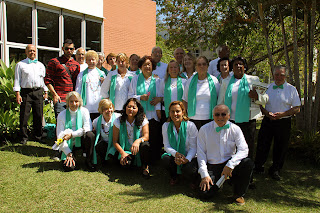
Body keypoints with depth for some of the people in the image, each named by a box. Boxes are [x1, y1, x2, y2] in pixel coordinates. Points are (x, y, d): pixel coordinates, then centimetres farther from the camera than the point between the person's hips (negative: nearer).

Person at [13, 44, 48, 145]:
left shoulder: (41, 65, 17)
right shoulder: (20, 64, 6)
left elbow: (44, 79, 19)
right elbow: (17, 80, 3)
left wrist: (46, 92, 13)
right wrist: (17, 94, -5)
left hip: (38, 92, 3)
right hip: (26, 92, -3)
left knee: (39, 115, 5)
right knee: (24, 116, -2)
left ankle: (38, 136, 16)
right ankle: (24, 138, 9)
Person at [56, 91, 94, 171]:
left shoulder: (84, 111, -3)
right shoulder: (62, 115, -4)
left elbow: (88, 128, -15)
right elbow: (60, 136, -7)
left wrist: (72, 134, -25)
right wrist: (68, 153, -16)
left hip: (81, 141, 1)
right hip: (68, 144, -1)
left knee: (90, 135, -33)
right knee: (68, 167, -23)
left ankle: (88, 160, -13)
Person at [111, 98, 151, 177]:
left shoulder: (143, 120, -4)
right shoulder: (118, 121, -2)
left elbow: (146, 136, -15)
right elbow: (115, 141, -2)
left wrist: (138, 141, -39)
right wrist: (122, 153, -18)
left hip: (138, 150, 0)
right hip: (126, 150, 0)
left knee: (145, 145, -35)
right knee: (126, 163, -33)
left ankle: (145, 166, -8)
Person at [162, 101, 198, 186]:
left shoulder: (190, 126, -12)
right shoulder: (165, 126, -3)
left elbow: (193, 147, -11)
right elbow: (166, 146, -4)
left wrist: (187, 159, -30)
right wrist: (176, 153, -26)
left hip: (189, 157, -2)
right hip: (174, 156, 3)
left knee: (188, 168, -33)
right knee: (166, 159, -30)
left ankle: (193, 181, 9)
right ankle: (174, 177, 6)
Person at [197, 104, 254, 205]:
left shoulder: (235, 129, -2)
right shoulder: (204, 130, -3)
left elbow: (243, 150, -10)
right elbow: (201, 152, -2)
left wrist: (230, 165, -25)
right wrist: (204, 175, -11)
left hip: (229, 164, 1)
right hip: (212, 166, 0)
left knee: (248, 163, -28)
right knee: (205, 193, -19)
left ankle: (239, 194, -4)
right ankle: (218, 182, 18)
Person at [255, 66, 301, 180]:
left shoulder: (291, 89, 1)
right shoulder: (267, 87, 7)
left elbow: (297, 108, -1)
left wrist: (282, 114, -15)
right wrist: (266, 112, -10)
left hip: (284, 123, -1)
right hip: (268, 121, 1)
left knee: (280, 148, 8)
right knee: (262, 145, 4)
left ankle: (275, 170, 25)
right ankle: (258, 167, 21)